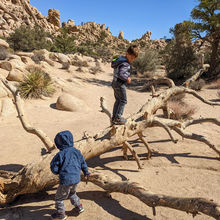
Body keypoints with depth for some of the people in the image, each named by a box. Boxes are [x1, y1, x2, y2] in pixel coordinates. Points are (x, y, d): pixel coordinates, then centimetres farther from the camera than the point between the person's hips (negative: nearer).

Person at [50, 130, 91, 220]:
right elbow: (83, 163, 13)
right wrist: (86, 172, 28)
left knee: (59, 197, 18)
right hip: (76, 179, 7)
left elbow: (54, 169, -12)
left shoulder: (60, 154, -17)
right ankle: (79, 206, 41)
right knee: (72, 193, 34)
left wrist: (58, 171, 12)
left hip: (66, 180, -6)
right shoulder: (76, 151, 0)